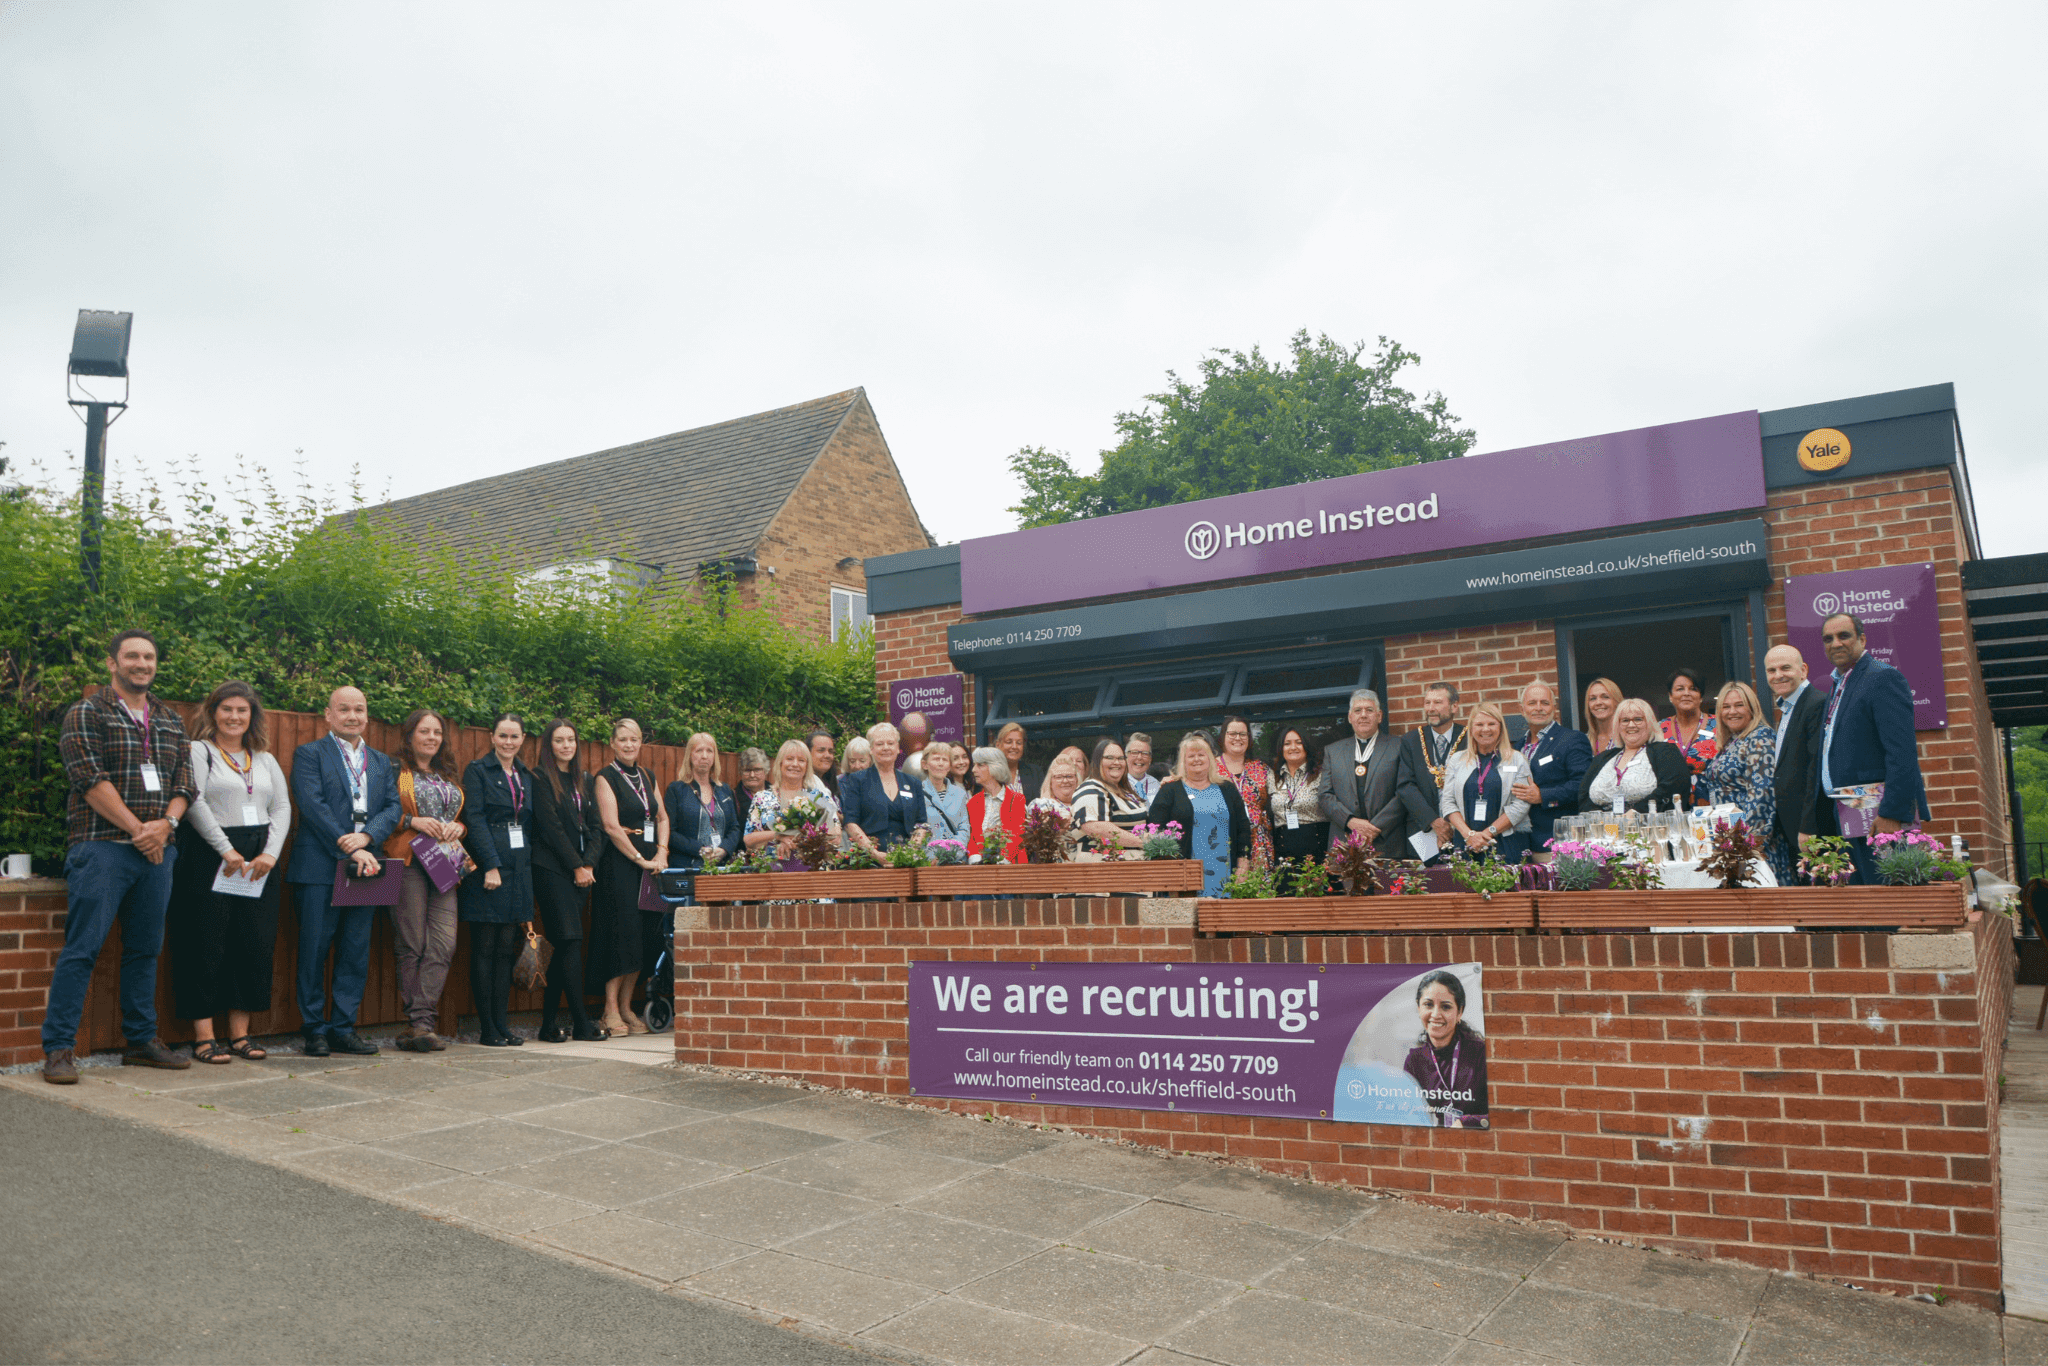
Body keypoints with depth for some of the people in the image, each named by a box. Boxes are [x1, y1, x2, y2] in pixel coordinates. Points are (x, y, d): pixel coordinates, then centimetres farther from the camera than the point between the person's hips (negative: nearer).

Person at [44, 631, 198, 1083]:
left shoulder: (171, 722, 17)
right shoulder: (86, 714, 1)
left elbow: (184, 783, 12)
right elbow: (91, 781, -9)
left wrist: (165, 824, -7)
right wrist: (137, 829, -13)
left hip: (157, 851, 5)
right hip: (102, 848, -5)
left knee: (145, 948, 10)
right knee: (82, 948, -6)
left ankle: (141, 1041, 17)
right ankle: (59, 1049, 1)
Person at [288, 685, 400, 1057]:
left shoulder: (382, 762, 18)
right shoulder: (309, 754, 3)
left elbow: (393, 808, 8)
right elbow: (313, 806, -9)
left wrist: (365, 837, -12)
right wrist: (348, 849, -16)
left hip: (365, 867, 5)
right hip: (319, 867, -4)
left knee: (356, 952, 5)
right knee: (314, 950, -1)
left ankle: (343, 1028, 13)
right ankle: (314, 1030, 9)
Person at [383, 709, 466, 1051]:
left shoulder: (448, 777, 23)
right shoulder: (394, 771, 6)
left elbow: (463, 819, 27)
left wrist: (459, 827, 6)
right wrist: (413, 821, -14)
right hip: (409, 863, -5)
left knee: (444, 943, -8)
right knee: (412, 945, -5)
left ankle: (420, 1021, -7)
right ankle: (419, 1022, 2)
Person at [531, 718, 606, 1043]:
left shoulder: (583, 780, 17)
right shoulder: (540, 779, -3)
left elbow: (596, 826, 13)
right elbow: (551, 828, -9)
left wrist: (588, 864, -2)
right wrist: (576, 866, -9)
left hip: (580, 870, 6)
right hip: (552, 869, -6)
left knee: (562, 948, 6)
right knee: (570, 942, -11)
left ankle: (549, 1025, 11)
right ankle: (582, 1025, -8)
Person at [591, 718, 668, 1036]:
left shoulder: (647, 776, 16)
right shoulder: (606, 777, -3)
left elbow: (662, 817, 17)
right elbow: (611, 825, -12)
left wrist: (661, 852, 1)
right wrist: (640, 859, -13)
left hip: (649, 861, 6)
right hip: (618, 863, -6)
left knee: (641, 935, 4)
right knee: (621, 932, -10)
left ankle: (626, 1007, 10)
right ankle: (611, 1010, -4)